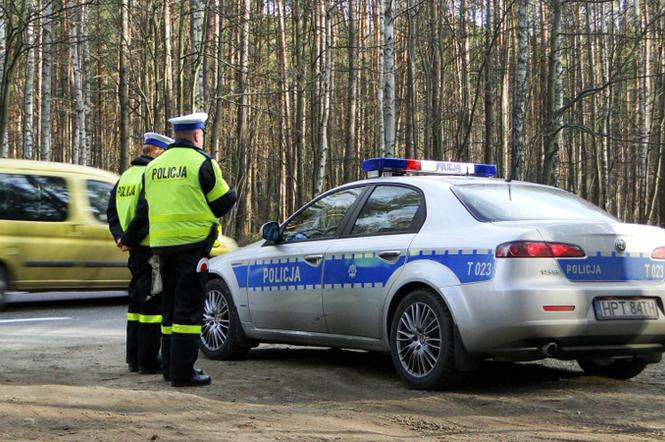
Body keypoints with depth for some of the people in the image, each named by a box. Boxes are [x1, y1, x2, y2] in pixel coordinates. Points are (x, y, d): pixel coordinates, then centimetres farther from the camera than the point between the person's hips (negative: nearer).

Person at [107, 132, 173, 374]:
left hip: (135, 251, 9)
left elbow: (112, 211, 13)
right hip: (151, 248, -9)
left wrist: (120, 237, 4)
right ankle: (148, 361, -2)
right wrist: (132, 239, -17)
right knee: (153, 302, -4)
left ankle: (134, 359, 21)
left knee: (137, 301, 16)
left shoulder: (125, 177, 15)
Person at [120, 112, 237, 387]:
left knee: (171, 305, 15)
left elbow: (144, 208, 20)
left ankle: (171, 367, 20)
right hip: (193, 243, -7)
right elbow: (222, 202, -6)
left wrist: (128, 238, 33)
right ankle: (183, 372, -5)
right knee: (189, 308, -4)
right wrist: (232, 193, 17)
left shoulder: (154, 166, 13)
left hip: (162, 245, 7)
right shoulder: (201, 163, -7)